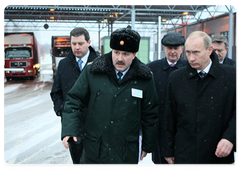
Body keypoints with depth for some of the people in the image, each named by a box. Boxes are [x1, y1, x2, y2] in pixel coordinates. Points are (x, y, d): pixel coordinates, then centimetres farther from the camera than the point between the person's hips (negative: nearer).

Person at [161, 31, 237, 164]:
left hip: (220, 155, 0)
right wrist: (168, 151, 7)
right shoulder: (176, 78, 2)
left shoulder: (231, 75, -2)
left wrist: (230, 138, -14)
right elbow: (169, 117, 5)